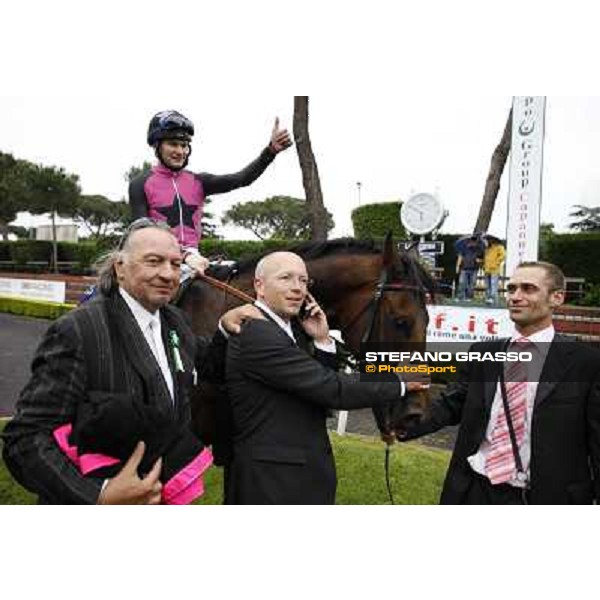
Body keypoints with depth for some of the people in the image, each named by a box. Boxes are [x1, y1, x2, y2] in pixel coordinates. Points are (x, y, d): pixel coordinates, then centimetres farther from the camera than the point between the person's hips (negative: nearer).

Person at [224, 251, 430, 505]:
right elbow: (330, 389, -23)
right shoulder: (256, 333, -22)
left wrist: (323, 340, -7)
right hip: (272, 479, -9)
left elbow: (321, 382, 7)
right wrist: (400, 385, -13)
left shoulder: (292, 327, 7)